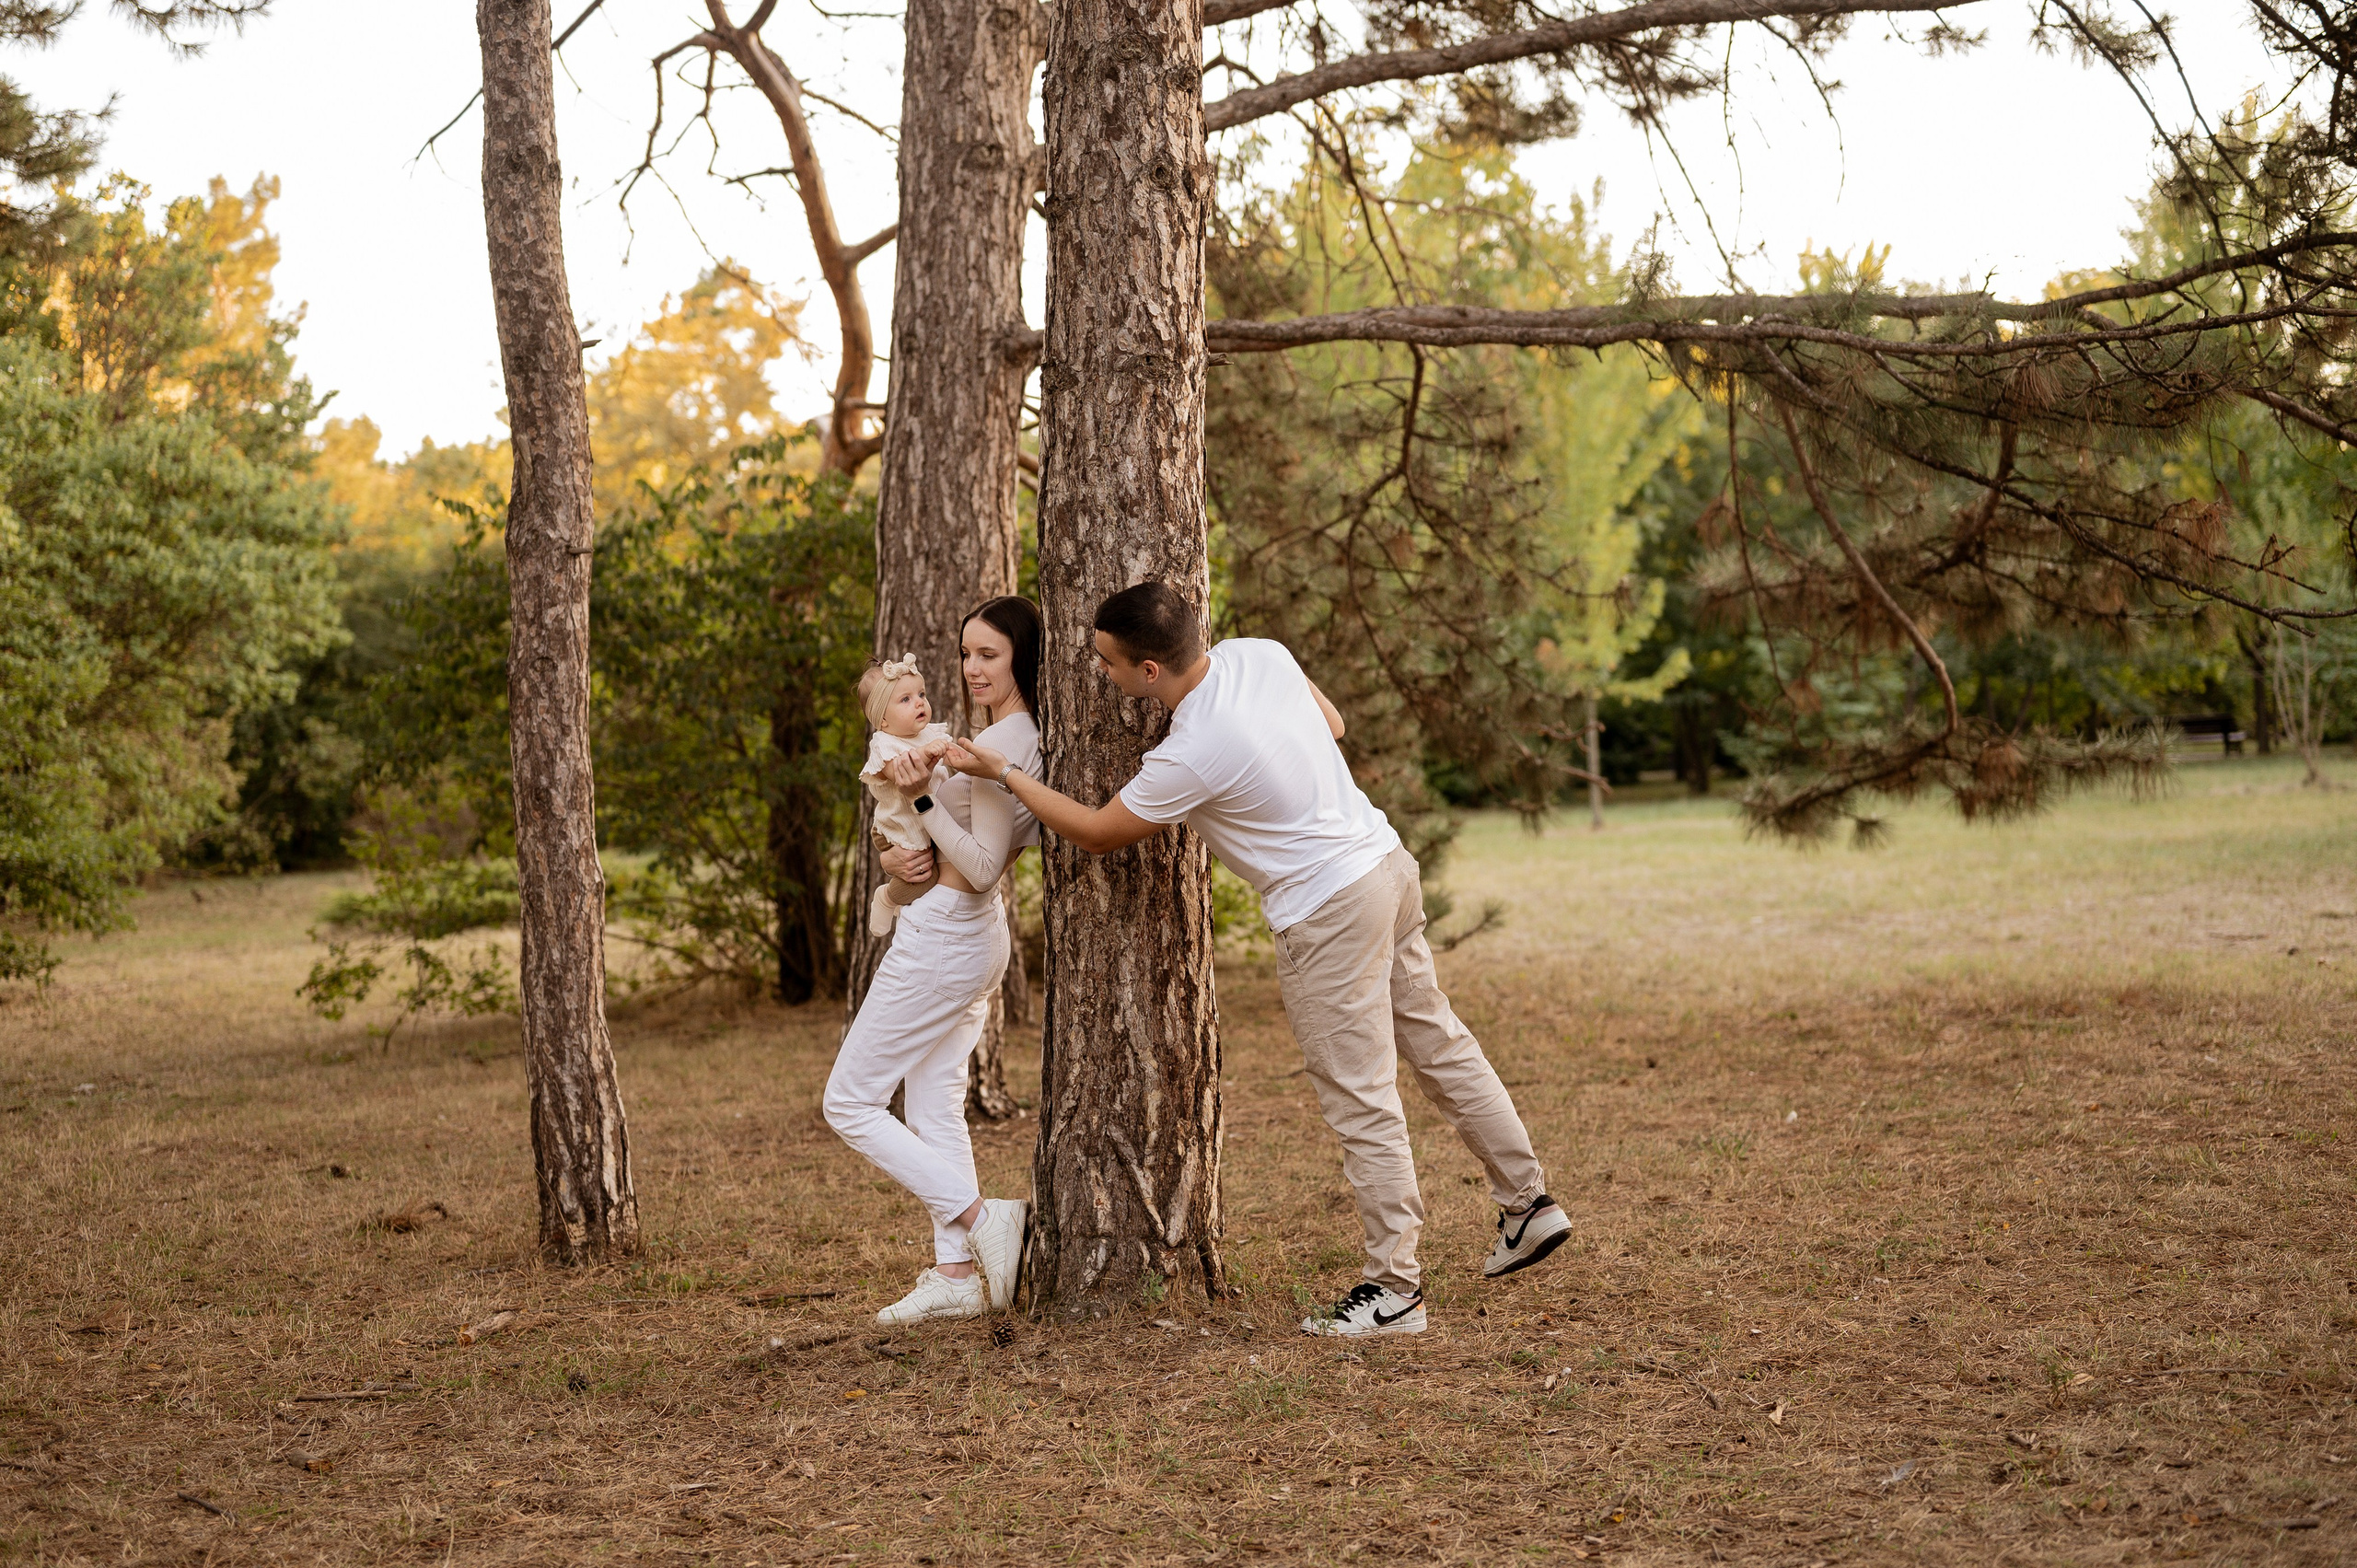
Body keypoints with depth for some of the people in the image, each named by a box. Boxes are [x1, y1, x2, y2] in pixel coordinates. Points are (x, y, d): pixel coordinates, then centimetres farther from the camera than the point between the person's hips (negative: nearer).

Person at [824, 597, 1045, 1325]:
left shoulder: (1002, 744, -20)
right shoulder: (1024, 738, 11)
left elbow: (983, 868, -23)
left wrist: (922, 798, -28)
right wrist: (897, 858, -3)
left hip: (943, 938, -10)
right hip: (968, 937, 10)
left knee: (850, 1101, -1)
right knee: (933, 1105, 13)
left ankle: (983, 1217, -6)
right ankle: (956, 1274, 12)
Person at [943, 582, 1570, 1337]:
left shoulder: (1190, 757, -24)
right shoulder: (1258, 653, -3)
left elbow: (1095, 832, -9)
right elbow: (1333, 724, 15)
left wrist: (1003, 771, 0)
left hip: (1329, 913, -9)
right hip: (1387, 863, 9)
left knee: (1362, 1105, 0)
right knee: (1438, 1043, 20)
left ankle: (1394, 1290, 8)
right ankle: (1528, 1201, 29)